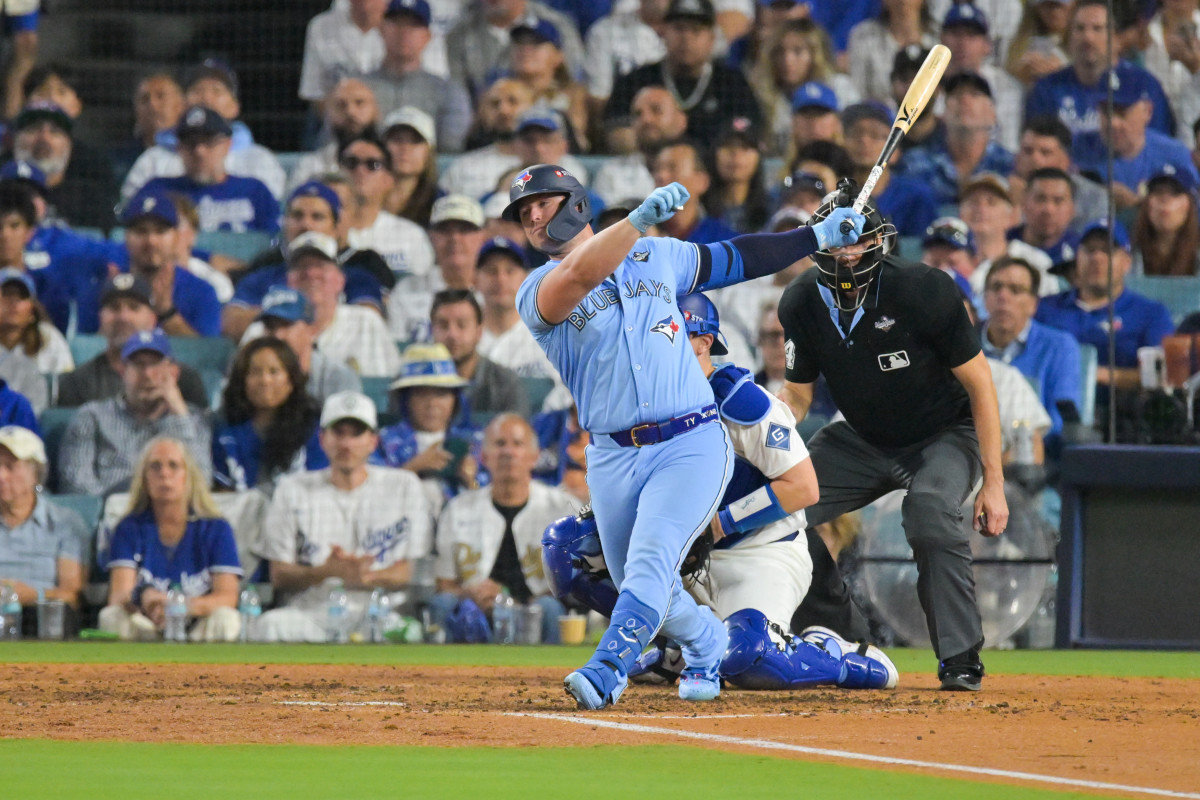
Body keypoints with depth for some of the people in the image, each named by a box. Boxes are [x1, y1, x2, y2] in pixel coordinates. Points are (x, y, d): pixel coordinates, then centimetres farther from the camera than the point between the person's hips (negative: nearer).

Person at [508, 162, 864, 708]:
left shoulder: (656, 256, 13)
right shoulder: (538, 291, 1)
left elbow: (732, 260, 26)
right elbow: (580, 276, -22)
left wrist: (816, 237, 26)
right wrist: (639, 220, -34)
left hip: (691, 446, -1)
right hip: (612, 459, 2)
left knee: (650, 561, -23)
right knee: (640, 586, 11)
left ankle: (605, 673, -35)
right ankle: (707, 644, 39)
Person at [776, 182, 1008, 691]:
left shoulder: (922, 292, -25)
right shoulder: (802, 304, -12)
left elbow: (980, 386, -17)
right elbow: (796, 396, 1)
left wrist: (994, 484, -19)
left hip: (944, 435, -5)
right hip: (862, 440, 5)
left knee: (930, 512, -34)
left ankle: (961, 662, -26)